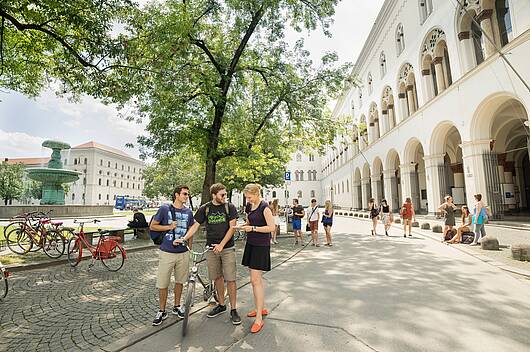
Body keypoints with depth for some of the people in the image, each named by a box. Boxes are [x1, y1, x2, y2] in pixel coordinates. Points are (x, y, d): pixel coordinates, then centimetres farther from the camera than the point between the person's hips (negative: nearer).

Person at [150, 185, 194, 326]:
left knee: (179, 281, 15)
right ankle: (162, 311, 24)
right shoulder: (165, 208, -5)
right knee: (162, 284, 5)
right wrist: (169, 227, -13)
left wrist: (190, 248, 11)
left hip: (183, 253, 3)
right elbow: (152, 226, 0)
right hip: (166, 253, -3)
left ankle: (177, 307, 34)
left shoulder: (188, 212, 5)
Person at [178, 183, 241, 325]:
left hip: (227, 248, -2)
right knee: (217, 278, 13)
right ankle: (221, 305, 31)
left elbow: (232, 228, -8)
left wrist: (221, 244, -16)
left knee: (230, 279, -2)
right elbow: (195, 226, 4)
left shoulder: (230, 207, -3)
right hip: (211, 248, 2)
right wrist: (184, 238, -11)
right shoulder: (204, 209, 3)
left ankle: (233, 310, 13)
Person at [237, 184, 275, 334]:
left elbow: (272, 227, -19)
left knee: (256, 280, -8)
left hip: (261, 246, -8)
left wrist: (253, 228, -21)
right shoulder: (249, 206, 9)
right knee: (255, 279, 15)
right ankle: (261, 308, 31)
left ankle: (259, 318, 2)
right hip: (251, 244, 8)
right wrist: (243, 226, 2)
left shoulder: (264, 207, -15)